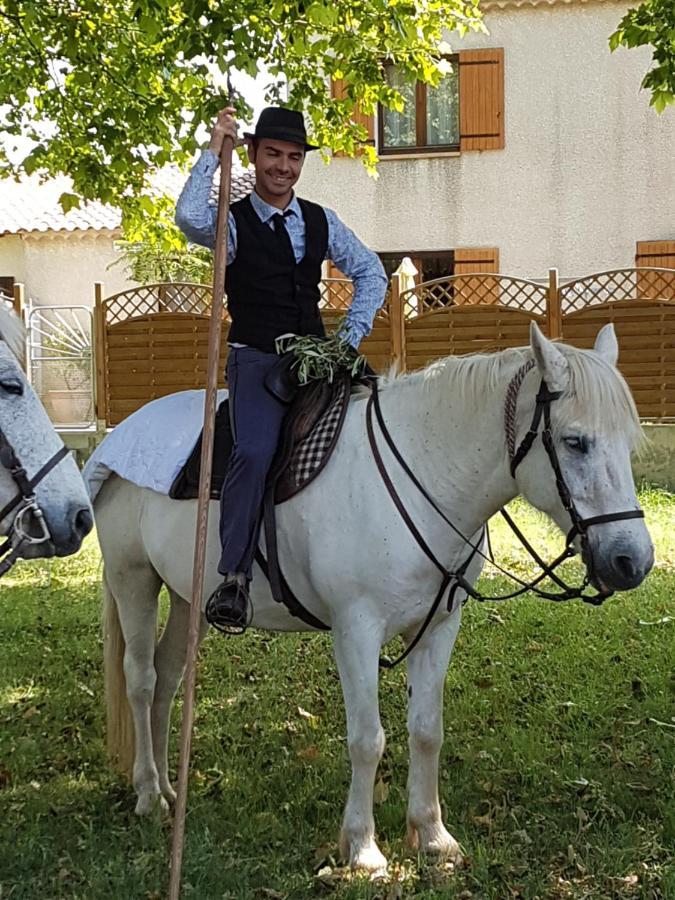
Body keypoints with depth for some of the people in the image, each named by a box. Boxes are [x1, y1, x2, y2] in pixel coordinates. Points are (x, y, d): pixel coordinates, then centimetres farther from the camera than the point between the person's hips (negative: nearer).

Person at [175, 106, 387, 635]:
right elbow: (191, 219, -23)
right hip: (257, 359, -5)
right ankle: (234, 578, -25)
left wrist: (352, 336, 8)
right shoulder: (234, 223, 0)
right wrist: (214, 151, -14)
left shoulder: (321, 222, 14)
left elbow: (371, 272, 20)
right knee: (255, 452, -28)